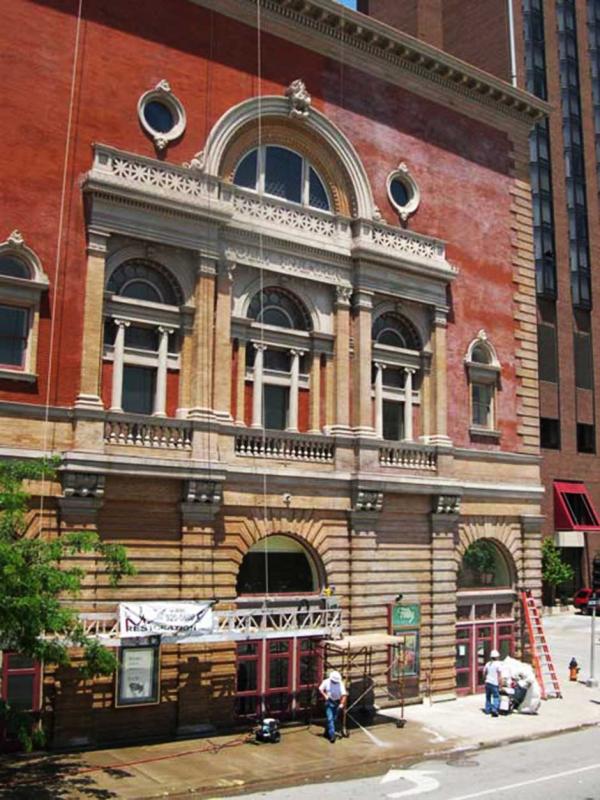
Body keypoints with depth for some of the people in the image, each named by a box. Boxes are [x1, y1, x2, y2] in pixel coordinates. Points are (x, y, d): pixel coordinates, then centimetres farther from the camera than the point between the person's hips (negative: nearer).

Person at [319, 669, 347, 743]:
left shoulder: (340, 683, -12)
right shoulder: (326, 682, -10)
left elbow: (344, 694, -16)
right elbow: (320, 689, -2)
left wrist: (342, 703, -27)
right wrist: (324, 695, -18)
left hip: (337, 703, 2)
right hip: (329, 702, -2)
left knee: (334, 718, 13)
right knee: (330, 718, -11)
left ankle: (327, 732, 34)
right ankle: (332, 735, -13)